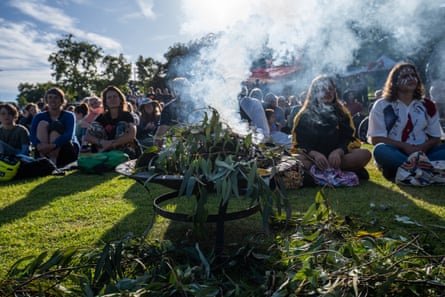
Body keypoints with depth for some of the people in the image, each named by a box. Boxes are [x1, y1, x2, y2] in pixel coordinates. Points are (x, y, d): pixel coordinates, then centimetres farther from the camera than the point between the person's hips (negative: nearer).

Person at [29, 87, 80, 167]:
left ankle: (53, 162, -37)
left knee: (56, 125, -22)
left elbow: (70, 135, -22)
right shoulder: (39, 116, 4)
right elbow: (32, 135, -11)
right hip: (44, 153, 3)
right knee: (43, 124, -16)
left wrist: (53, 146, -37)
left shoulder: (69, 116, -5)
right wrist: (39, 146, -32)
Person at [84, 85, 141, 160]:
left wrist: (111, 143, -29)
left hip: (128, 153, -3)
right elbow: (87, 136, -6)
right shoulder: (102, 117, 4)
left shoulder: (127, 115, -6)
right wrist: (102, 142, -24)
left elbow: (131, 135, -25)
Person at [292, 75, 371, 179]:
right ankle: (346, 170, -31)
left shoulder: (341, 113, 12)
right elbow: (299, 143, -3)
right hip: (312, 157, -2)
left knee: (365, 154, -25)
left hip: (336, 156, 2)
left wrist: (338, 152, -21)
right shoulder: (304, 116, 6)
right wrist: (315, 154, -25)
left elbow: (349, 139, 3)